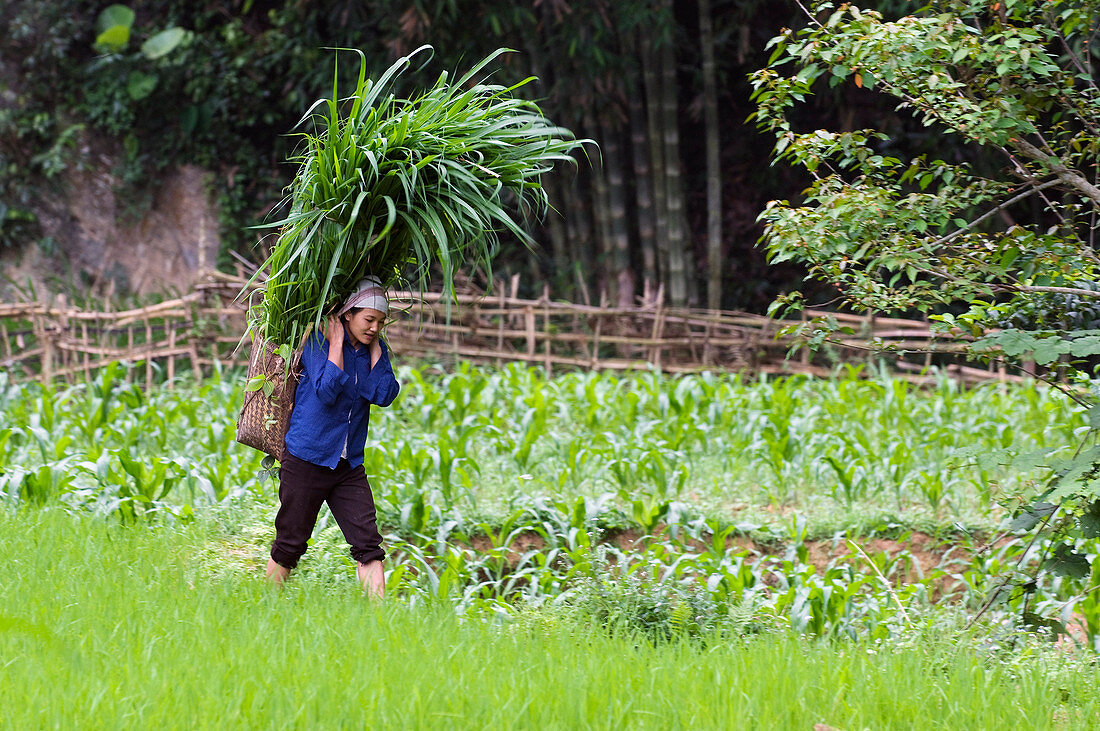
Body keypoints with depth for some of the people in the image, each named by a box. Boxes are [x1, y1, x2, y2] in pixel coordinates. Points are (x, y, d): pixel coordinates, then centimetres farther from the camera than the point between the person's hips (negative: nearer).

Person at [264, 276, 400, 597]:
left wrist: (375, 348, -6)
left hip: (349, 466, 4)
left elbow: (383, 395, -8)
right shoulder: (319, 342, -8)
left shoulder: (375, 350, 7)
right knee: (289, 544, 4)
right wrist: (336, 341, -16)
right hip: (306, 460, -4)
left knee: (369, 544, -8)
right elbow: (326, 390, -22)